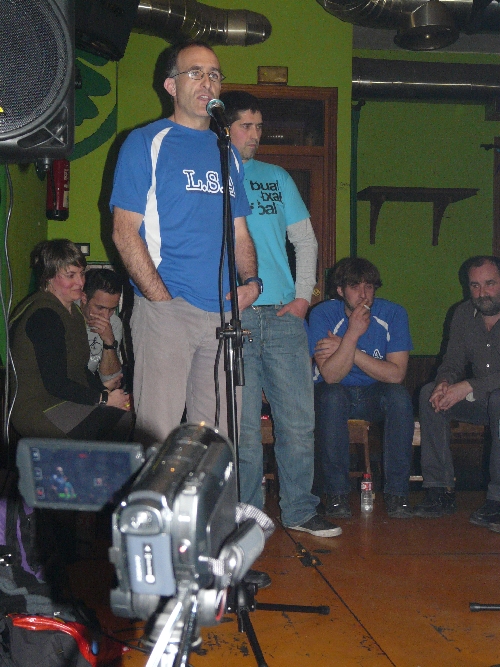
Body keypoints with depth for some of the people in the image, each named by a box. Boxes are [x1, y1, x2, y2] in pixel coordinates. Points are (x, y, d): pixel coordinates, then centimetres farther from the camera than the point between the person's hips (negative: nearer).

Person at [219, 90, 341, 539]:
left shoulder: (277, 178, 18)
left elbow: (305, 239, 19)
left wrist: (303, 295, 6)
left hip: (284, 316, 4)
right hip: (233, 317, -4)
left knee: (299, 418, 3)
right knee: (243, 426, -1)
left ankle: (300, 510, 14)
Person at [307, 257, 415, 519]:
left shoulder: (393, 314, -11)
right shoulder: (323, 315, -14)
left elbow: (396, 374, -19)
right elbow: (330, 375, -23)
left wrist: (346, 350, -23)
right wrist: (353, 333, -34)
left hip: (376, 395, 1)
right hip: (336, 393, -1)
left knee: (400, 396, -30)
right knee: (332, 396, -34)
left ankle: (396, 492, -20)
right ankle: (336, 493, -24)